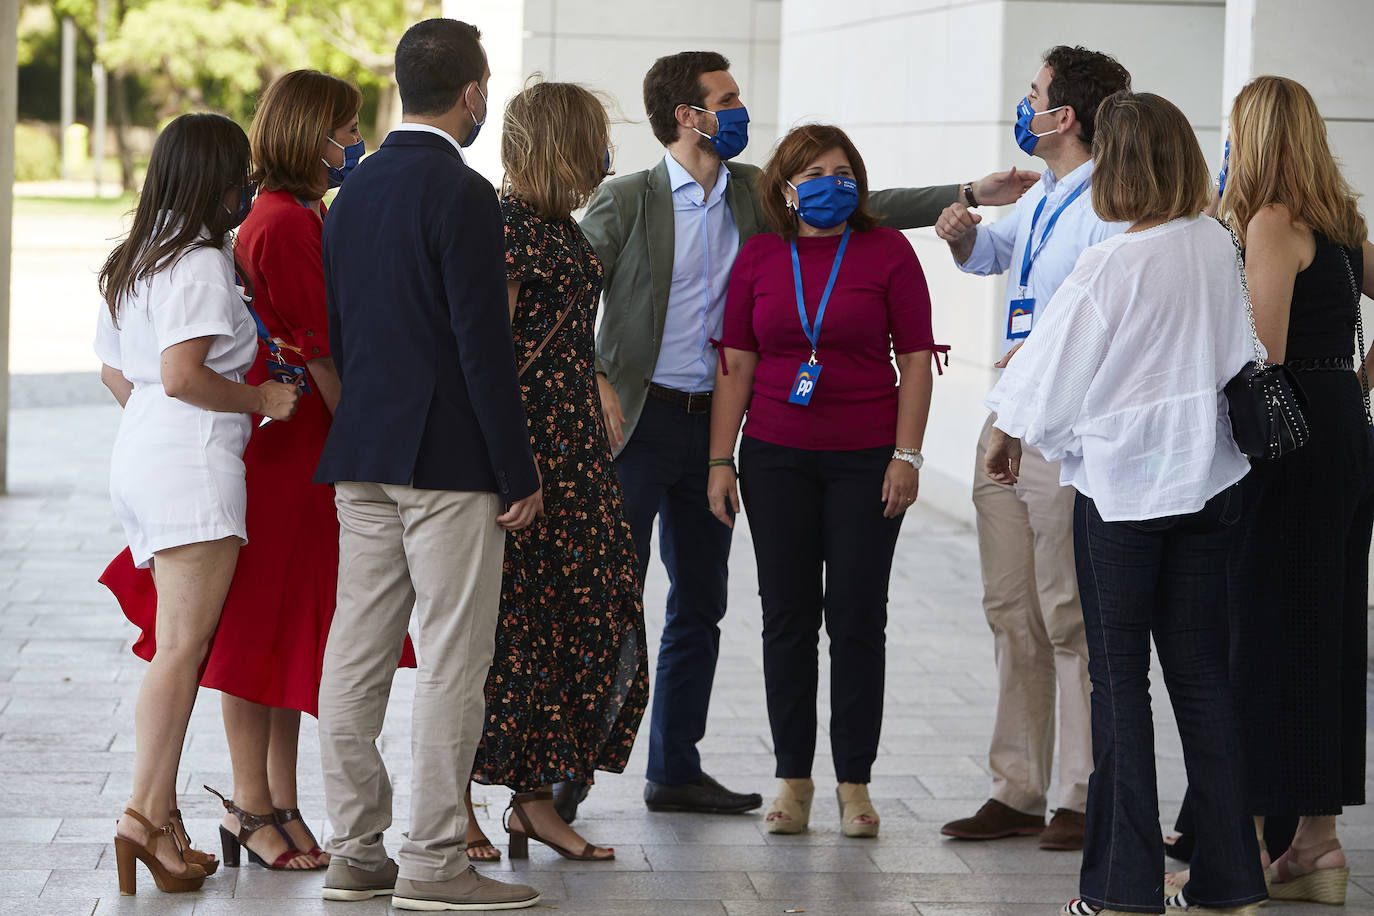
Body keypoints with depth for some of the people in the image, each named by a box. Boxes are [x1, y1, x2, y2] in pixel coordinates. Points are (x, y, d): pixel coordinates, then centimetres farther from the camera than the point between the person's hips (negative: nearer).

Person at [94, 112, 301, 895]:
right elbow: (183, 375, -20)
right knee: (184, 647, -10)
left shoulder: (131, 263, 18)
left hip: (140, 453, 9)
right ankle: (146, 815, -15)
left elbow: (115, 370, 25)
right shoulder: (201, 263, -11)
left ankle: (163, 816, 9)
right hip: (194, 458, -9)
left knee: (176, 647, 10)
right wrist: (258, 399, -8)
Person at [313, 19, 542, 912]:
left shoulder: (355, 190, 11)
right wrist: (521, 475, -11)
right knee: (453, 661, -3)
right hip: (448, 460, -8)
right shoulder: (463, 195, -13)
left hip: (362, 454, 8)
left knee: (357, 656, 9)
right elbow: (484, 345, -16)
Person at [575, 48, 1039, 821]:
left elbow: (856, 207, 7)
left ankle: (676, 769, 20)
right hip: (637, 419, -6)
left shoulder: (753, 194, 7)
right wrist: (594, 381, -18)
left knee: (700, 602, 10)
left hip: (709, 423, 6)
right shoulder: (626, 202, -7)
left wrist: (970, 195, 1)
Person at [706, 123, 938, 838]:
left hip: (866, 458, -2)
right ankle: (792, 778, 11)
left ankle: (854, 782, 8)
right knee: (786, 616, 3)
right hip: (776, 457, 2)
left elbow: (915, 357, 0)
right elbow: (735, 363, 6)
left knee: (857, 617, -1)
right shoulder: (758, 258, 6)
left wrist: (906, 456, -7)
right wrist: (720, 461, 1)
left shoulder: (887, 251, 0)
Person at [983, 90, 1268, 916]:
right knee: (1201, 669, 9)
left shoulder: (1110, 267, -17)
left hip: (1124, 483, -5)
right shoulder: (1220, 246, 0)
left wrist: (1008, 434, 10)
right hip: (1209, 473, 5)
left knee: (1119, 674, 3)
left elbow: (1057, 368, -8)